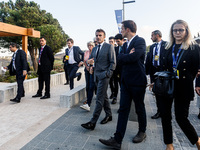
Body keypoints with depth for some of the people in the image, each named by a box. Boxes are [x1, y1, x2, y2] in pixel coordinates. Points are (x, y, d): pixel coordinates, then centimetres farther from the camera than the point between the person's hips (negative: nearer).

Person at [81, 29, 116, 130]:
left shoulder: (109, 47, -3)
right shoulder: (94, 49, 18)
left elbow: (113, 62, -8)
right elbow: (91, 60, 19)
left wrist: (107, 74, -16)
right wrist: (89, 61, -6)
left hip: (104, 75, -7)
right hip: (96, 76, 7)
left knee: (99, 98, -8)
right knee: (104, 96, 15)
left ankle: (93, 122, -5)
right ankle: (108, 115, 29)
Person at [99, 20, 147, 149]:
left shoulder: (140, 41, -10)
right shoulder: (125, 44, 16)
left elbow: (133, 57, -25)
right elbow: (119, 59, 5)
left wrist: (123, 57, -7)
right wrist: (128, 56, -12)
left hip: (137, 81, -7)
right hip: (126, 81, 7)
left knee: (140, 108, 12)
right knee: (123, 109, 4)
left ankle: (142, 132, 36)